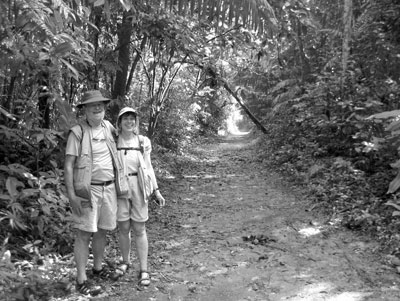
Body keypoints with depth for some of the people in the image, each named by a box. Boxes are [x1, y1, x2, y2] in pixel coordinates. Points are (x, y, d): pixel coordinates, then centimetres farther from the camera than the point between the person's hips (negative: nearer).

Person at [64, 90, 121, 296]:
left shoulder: (107, 127, 7)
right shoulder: (77, 132, -10)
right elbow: (68, 166, -12)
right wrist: (71, 195, -18)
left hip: (109, 188, 6)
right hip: (87, 190, -6)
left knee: (101, 231, 16)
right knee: (84, 234, -2)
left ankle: (98, 267, 34)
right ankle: (81, 281, 6)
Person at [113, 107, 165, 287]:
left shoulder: (143, 142, 1)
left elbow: (148, 167, 7)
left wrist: (156, 191, 3)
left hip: (138, 187, 0)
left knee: (139, 229, 1)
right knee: (123, 228, 7)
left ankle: (143, 269, 9)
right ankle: (125, 261, 30)